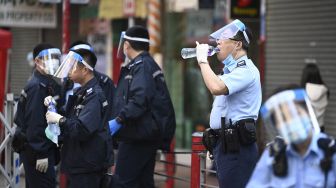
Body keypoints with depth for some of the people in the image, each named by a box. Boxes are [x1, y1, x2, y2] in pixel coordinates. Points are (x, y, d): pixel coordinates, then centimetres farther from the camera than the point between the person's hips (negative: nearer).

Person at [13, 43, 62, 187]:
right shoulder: (37, 86, -17)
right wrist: (40, 154, -23)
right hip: (36, 149, -10)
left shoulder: (48, 84, 14)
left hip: (46, 147, 10)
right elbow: (34, 123, -22)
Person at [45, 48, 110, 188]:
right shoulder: (81, 92, 13)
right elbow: (70, 117, 19)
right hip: (76, 163, 9)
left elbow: (82, 130, -26)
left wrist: (60, 120, -17)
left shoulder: (94, 95, -17)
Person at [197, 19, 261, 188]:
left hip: (236, 147, -10)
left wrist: (203, 60, -19)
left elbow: (216, 88, -30)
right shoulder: (232, 69, 20)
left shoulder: (245, 70, -14)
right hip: (225, 142, 10)